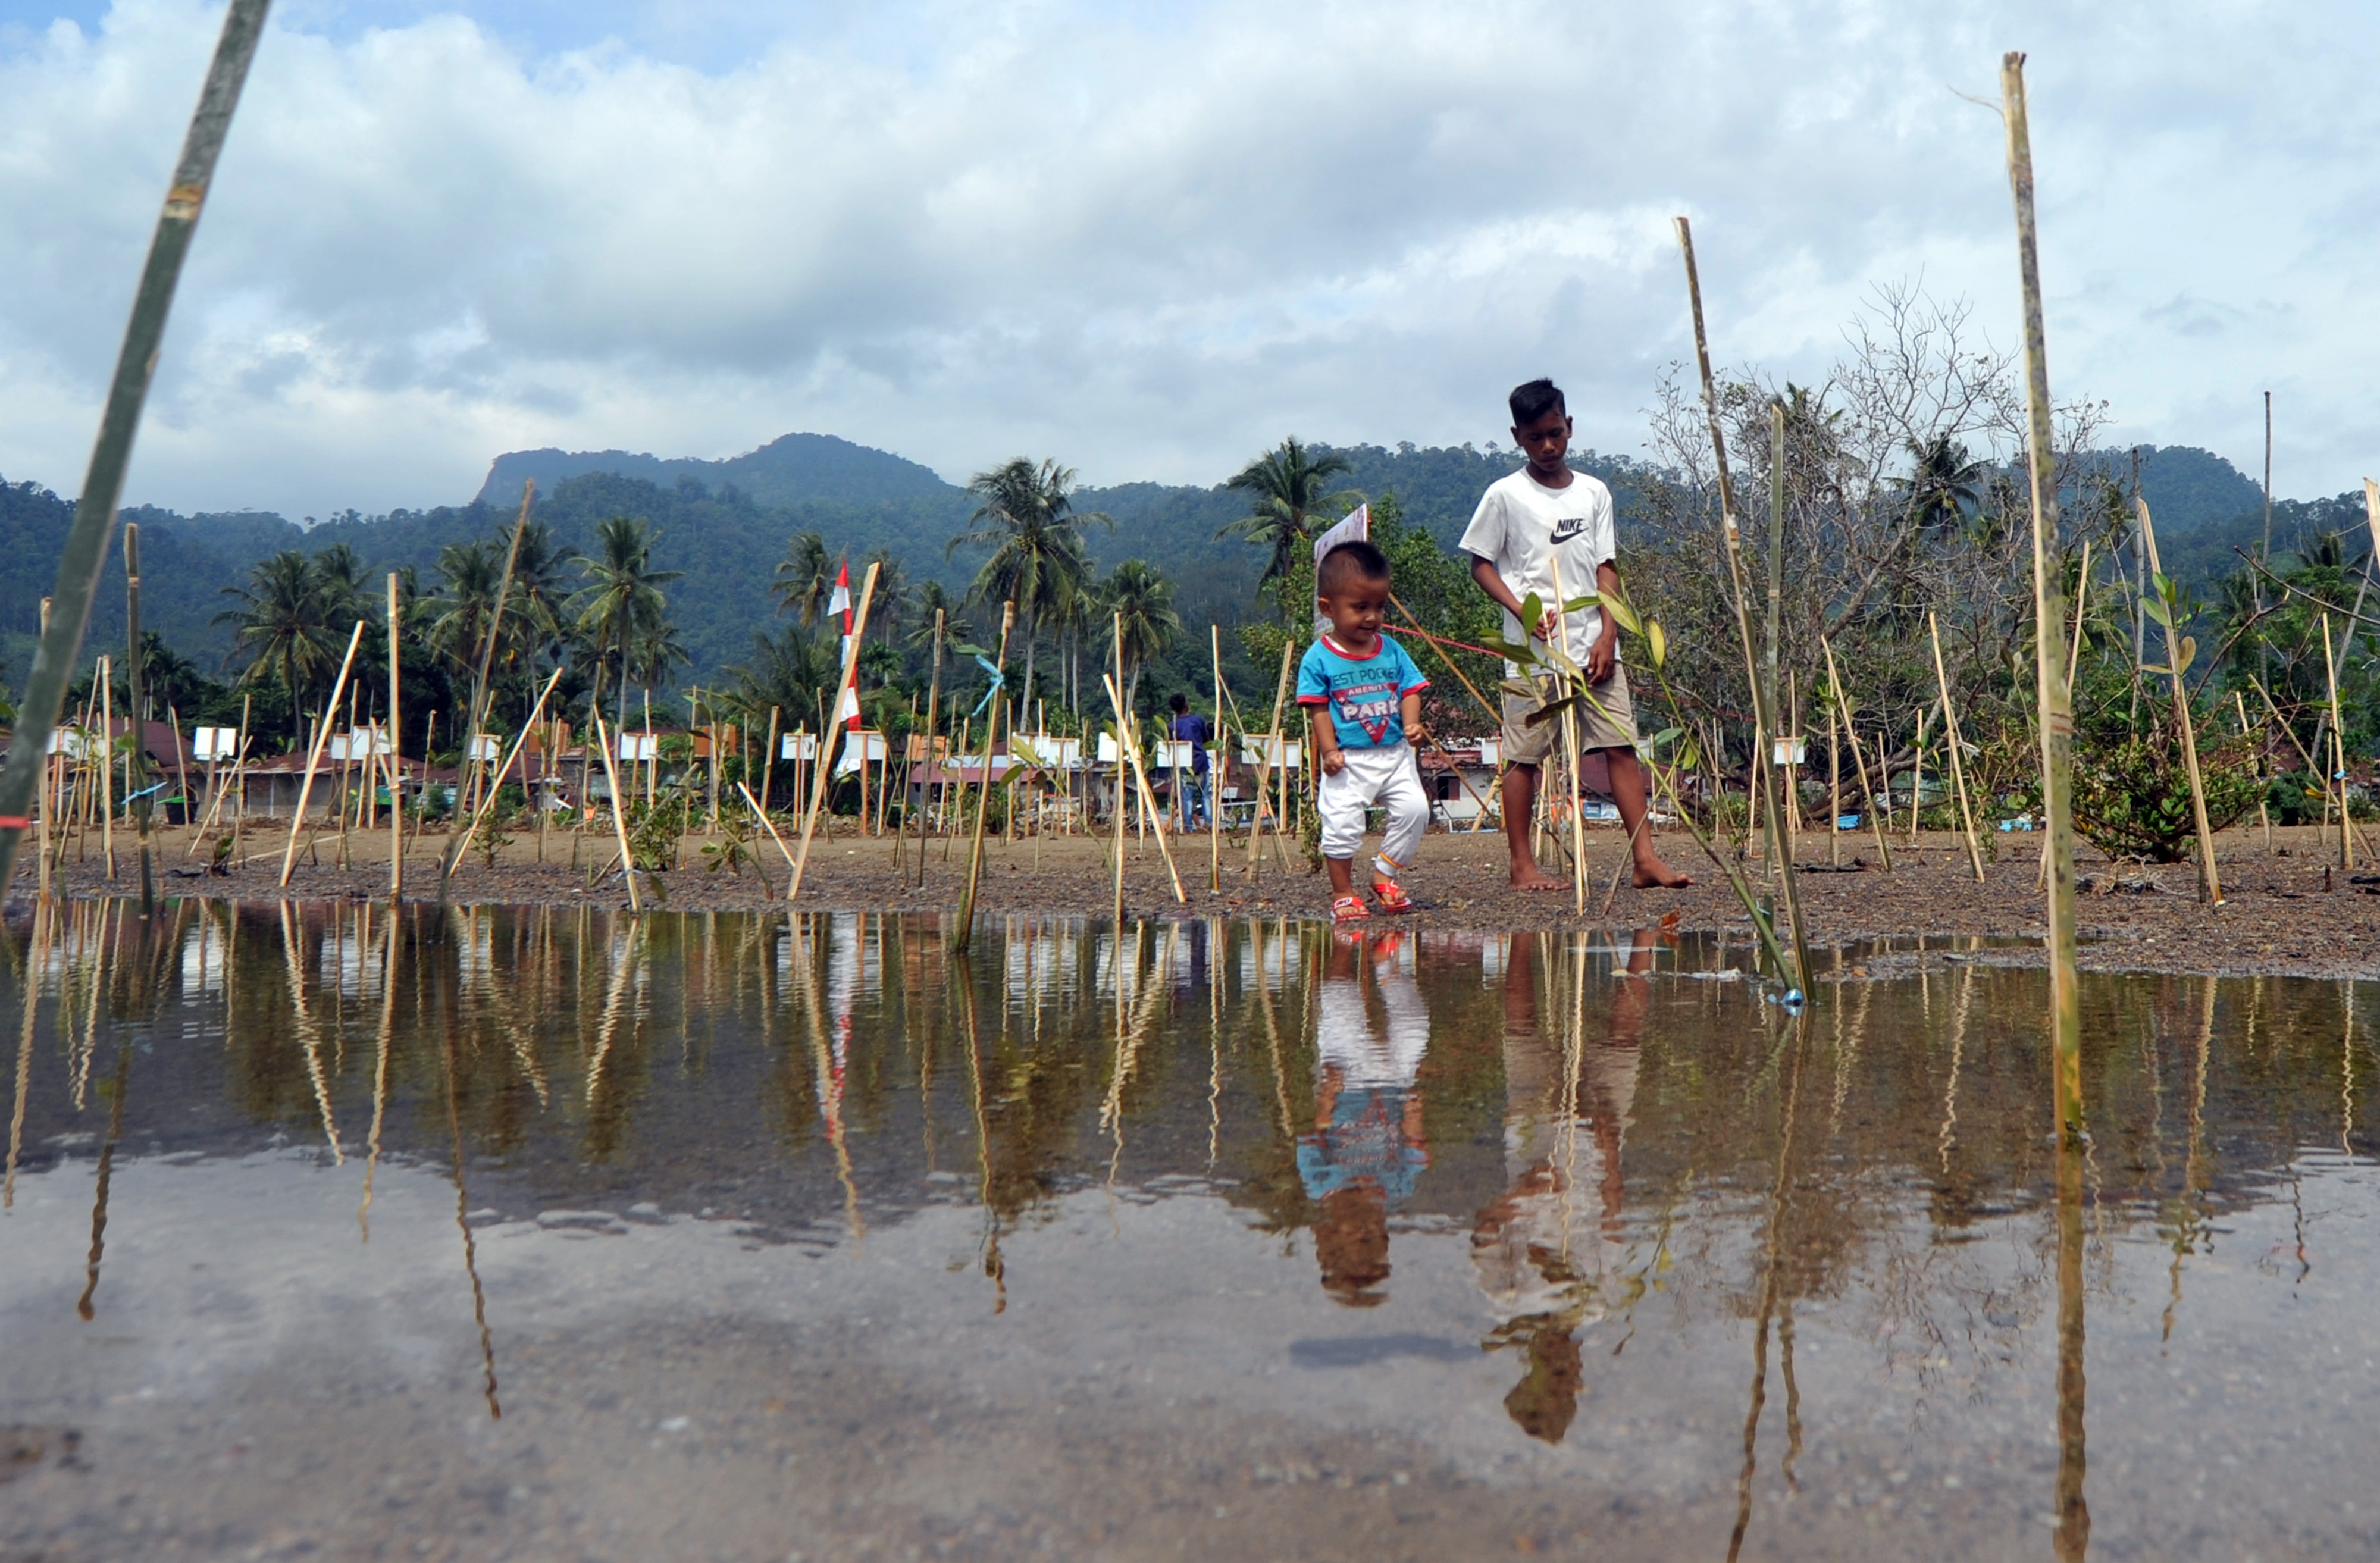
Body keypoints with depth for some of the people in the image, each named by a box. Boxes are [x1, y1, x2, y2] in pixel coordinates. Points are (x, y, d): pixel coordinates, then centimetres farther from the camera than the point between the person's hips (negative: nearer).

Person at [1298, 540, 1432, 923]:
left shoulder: (1391, 650, 6)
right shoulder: (1319, 658, -6)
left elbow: (1410, 689, 7)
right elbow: (1319, 708, -6)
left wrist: (1412, 722, -12)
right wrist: (1329, 750, -13)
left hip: (1394, 754, 4)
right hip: (1348, 760, -4)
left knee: (1414, 809, -5)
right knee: (1342, 823, -6)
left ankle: (1384, 874, 13)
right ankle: (1343, 894, 11)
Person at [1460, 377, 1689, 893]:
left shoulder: (1594, 493, 10)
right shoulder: (1505, 496, 0)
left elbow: (1606, 569, 9)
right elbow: (1481, 563, 2)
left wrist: (1608, 635, -3)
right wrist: (1522, 609, -14)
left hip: (1594, 646, 4)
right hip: (1532, 649, -3)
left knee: (1621, 745, -1)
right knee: (1524, 756, 1)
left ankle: (1645, 859, 0)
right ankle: (1522, 865, 10)